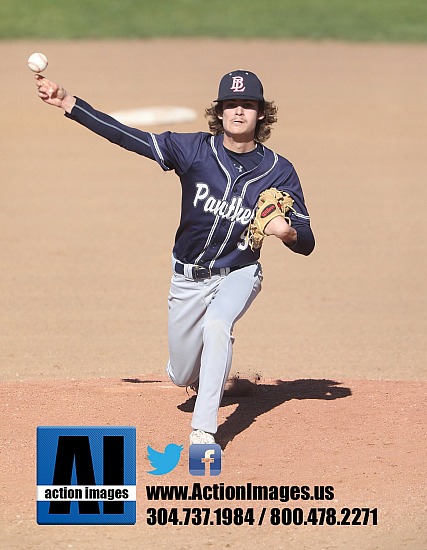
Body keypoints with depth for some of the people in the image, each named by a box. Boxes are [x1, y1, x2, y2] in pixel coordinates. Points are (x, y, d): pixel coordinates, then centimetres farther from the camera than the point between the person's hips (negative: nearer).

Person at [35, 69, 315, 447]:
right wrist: (67, 103, -24)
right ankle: (216, 376, 51)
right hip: (189, 277, 2)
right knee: (182, 376, 11)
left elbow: (306, 243, -11)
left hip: (238, 274, -2)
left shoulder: (279, 171, -14)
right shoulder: (195, 150, -13)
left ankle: (204, 430, -29)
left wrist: (287, 231, -36)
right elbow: (128, 136, -16)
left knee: (216, 323, -35)